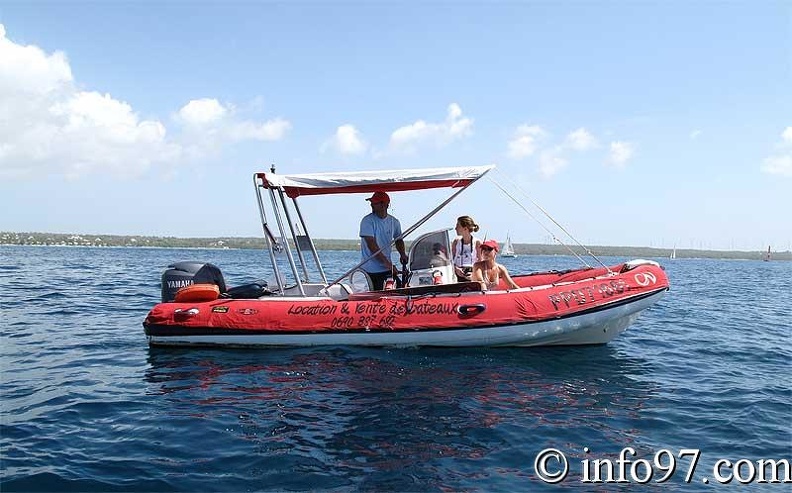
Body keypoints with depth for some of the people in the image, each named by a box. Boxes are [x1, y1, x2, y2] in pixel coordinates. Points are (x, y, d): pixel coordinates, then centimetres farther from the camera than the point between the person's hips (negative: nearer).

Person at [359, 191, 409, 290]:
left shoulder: (394, 222, 7)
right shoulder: (367, 221, -8)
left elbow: (398, 240, 25)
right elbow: (371, 245, -16)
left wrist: (402, 254, 6)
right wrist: (387, 263, -20)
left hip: (388, 270, 5)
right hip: (369, 272, -4)